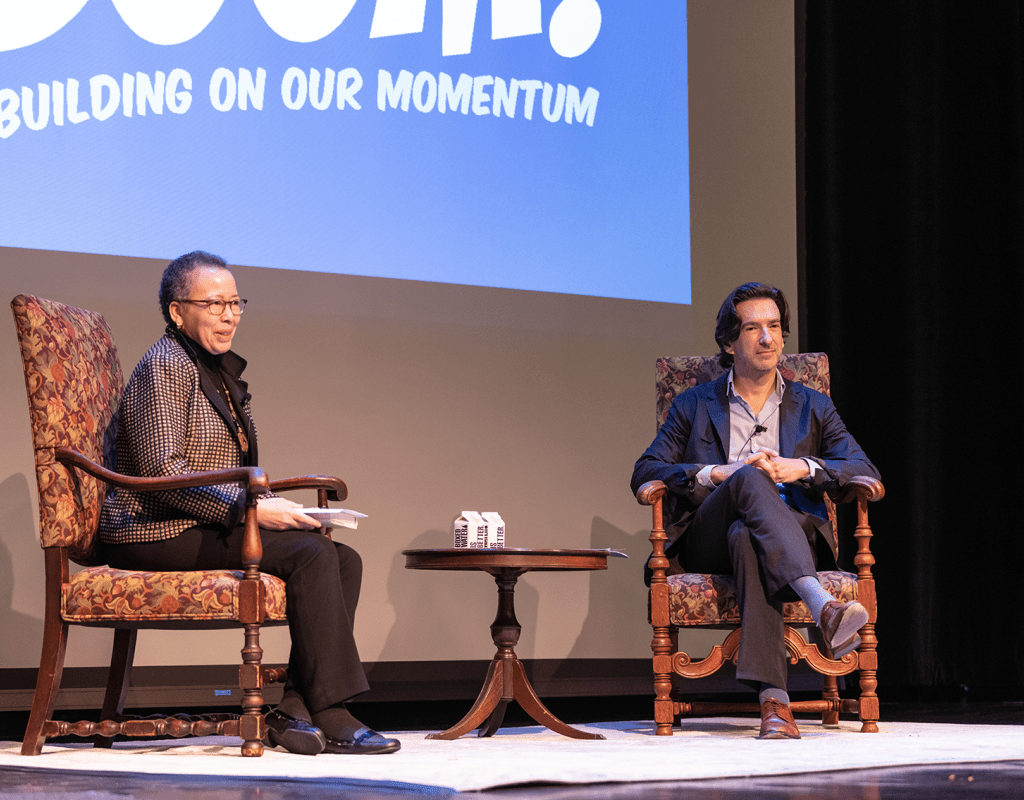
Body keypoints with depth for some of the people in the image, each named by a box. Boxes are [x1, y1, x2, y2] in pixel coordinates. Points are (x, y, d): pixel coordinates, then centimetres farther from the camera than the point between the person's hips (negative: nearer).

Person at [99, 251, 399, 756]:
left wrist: (276, 508, 5)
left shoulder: (220, 369, 21)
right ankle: (331, 717, -26)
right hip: (155, 532, -9)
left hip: (205, 525, 9)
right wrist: (251, 508, -23)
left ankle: (297, 712, -19)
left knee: (344, 559, -10)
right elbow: (162, 472, -19)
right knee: (310, 553, -26)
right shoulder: (165, 366, -9)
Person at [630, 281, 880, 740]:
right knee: (751, 480, -36)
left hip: (796, 538, 1)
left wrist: (801, 469, -10)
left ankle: (772, 698, -55)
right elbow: (644, 474, 7)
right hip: (706, 543, -1)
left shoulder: (813, 408, 22)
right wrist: (719, 473, -10)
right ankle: (822, 607, -57)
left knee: (745, 536, -39)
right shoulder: (693, 406, 20)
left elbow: (866, 472, 9)